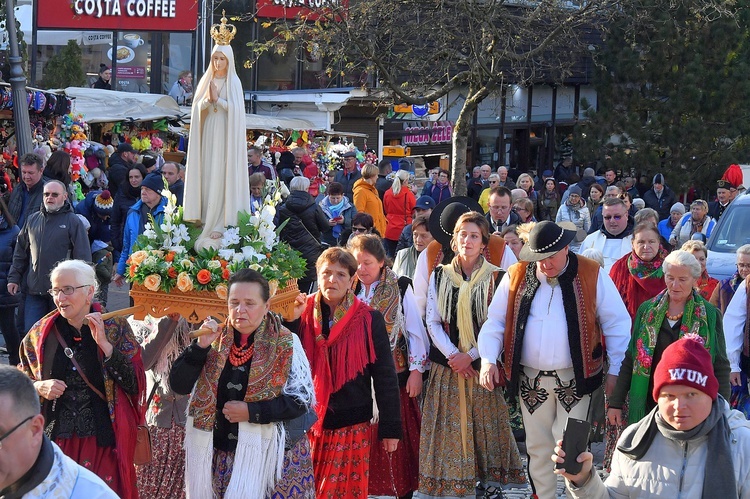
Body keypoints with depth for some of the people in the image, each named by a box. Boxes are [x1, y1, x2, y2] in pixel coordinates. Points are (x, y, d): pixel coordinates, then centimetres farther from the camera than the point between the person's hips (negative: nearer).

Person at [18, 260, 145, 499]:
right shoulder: (40, 333, 2)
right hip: (56, 440, 2)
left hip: (105, 442, -2)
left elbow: (134, 385, -10)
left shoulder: (116, 328, -3)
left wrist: (105, 344, -18)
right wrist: (39, 387, -10)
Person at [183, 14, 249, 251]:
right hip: (208, 136, 4)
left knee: (222, 178, -8)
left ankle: (220, 224, -8)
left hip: (225, 138, -4)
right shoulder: (206, 81, 11)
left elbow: (235, 108, -10)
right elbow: (198, 108, 8)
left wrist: (217, 99, -11)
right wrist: (208, 99, -10)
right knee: (207, 177, 2)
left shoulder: (233, 82, -1)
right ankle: (208, 222, 6)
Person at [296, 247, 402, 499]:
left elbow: (385, 376, -1)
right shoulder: (303, 314, 2)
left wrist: (390, 428, -2)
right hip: (309, 423, 2)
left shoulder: (369, 319, -3)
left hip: (352, 426, -2)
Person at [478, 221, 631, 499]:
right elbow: (495, 322, 4)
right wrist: (488, 360, -11)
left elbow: (617, 324, -1)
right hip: (531, 379, 3)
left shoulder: (592, 276, -6)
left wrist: (616, 371, -2)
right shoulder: (516, 277, 1)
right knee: (538, 447, 12)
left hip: (576, 379, -3)